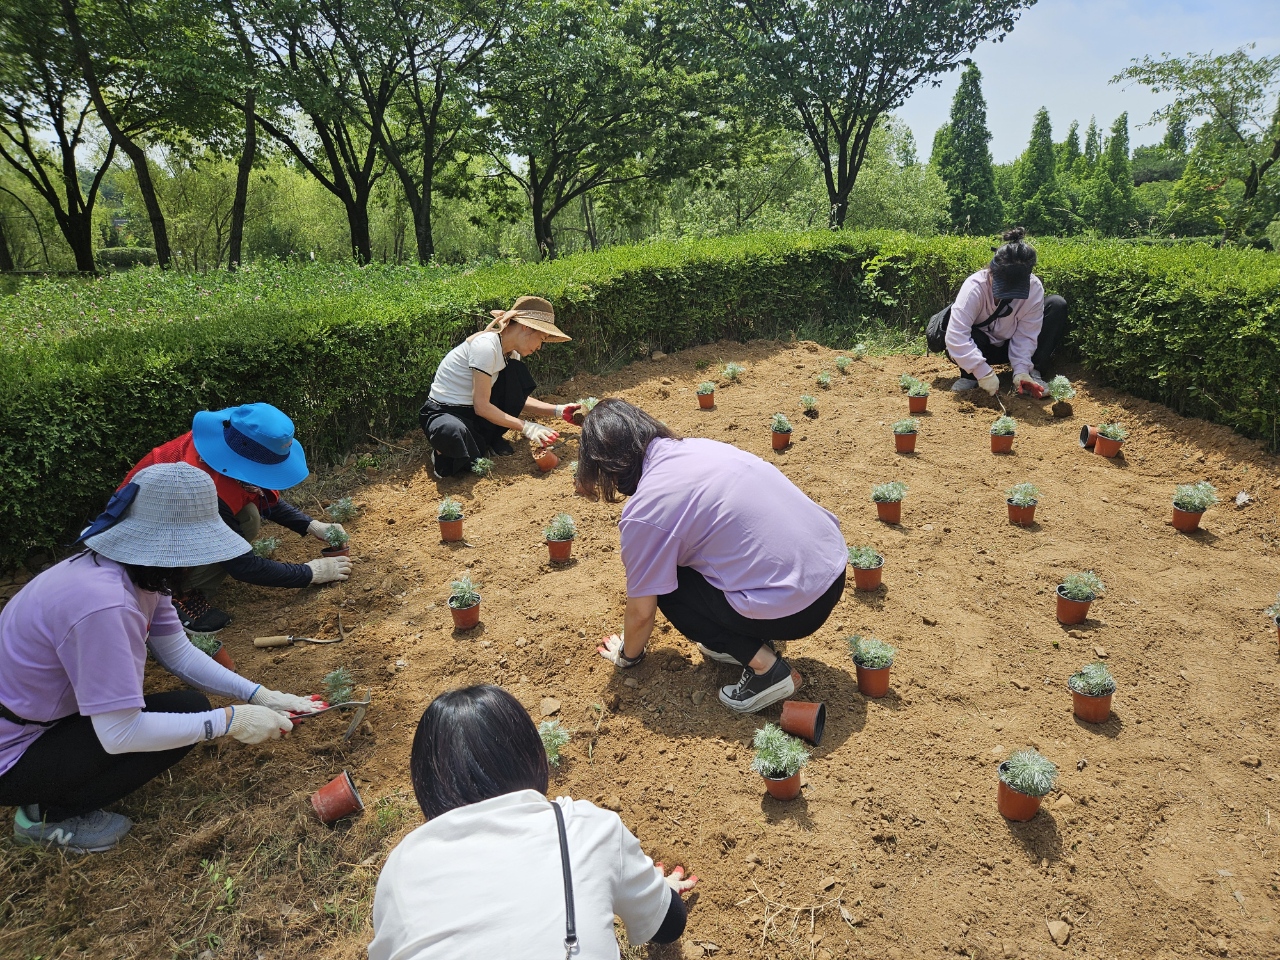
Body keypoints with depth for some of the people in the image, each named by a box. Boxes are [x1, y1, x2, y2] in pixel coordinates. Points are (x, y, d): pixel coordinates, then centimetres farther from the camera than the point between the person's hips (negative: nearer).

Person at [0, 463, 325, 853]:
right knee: (186, 710, -14)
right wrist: (229, 721, -23)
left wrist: (259, 696, -5)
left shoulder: (137, 571, -7)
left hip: (51, 714, 8)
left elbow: (179, 655, 3)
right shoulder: (103, 600, -35)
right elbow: (119, 734, -30)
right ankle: (49, 814, 0)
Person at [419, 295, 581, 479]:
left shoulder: (511, 352, 2)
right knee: (454, 433, -43)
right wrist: (526, 427, -26)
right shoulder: (486, 346, -25)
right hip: (444, 414, -8)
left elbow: (519, 399, 5)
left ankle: (492, 439, 0)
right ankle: (444, 453, -6)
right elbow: (482, 406, -26)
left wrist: (559, 411, -7)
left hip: (472, 413, 8)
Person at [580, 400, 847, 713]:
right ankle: (745, 640, 21)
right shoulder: (700, 446, 10)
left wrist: (627, 654, 23)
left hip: (794, 606, -8)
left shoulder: (643, 512, -11)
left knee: (667, 586, 10)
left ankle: (763, 666, 3)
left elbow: (641, 613, 0)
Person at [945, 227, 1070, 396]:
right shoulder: (975, 286, -31)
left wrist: (1021, 370, -31)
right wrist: (983, 372, -43)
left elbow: (1026, 334, -17)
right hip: (982, 349, -3)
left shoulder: (1034, 288, -21)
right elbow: (956, 336, -39)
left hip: (1011, 346, 3)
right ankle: (970, 375, -4)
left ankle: (1034, 371, -10)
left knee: (1057, 305, -16)